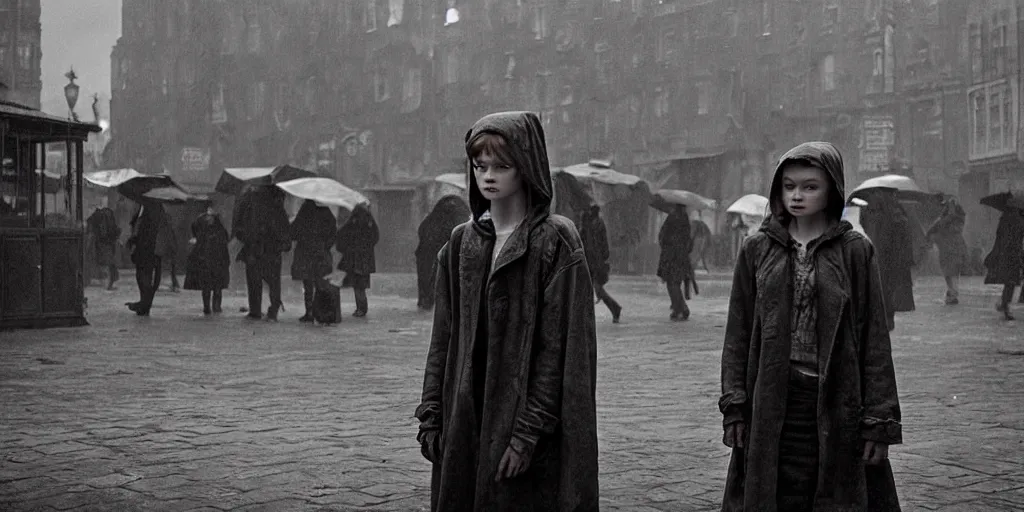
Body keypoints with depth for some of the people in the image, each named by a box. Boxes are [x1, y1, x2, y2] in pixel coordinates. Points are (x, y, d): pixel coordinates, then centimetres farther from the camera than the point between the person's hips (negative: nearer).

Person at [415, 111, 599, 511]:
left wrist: (530, 429, -16)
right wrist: (431, 415, 4)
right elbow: (443, 339, 11)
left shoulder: (555, 242, -6)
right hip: (464, 425, 5)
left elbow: (558, 345, -11)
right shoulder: (461, 244, 10)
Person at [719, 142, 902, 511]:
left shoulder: (855, 251, 1)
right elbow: (738, 334, 8)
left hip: (835, 407, -1)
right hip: (771, 404, 1)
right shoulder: (756, 250, 7)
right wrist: (733, 407, 1)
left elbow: (874, 338, -1)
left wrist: (879, 420, -5)